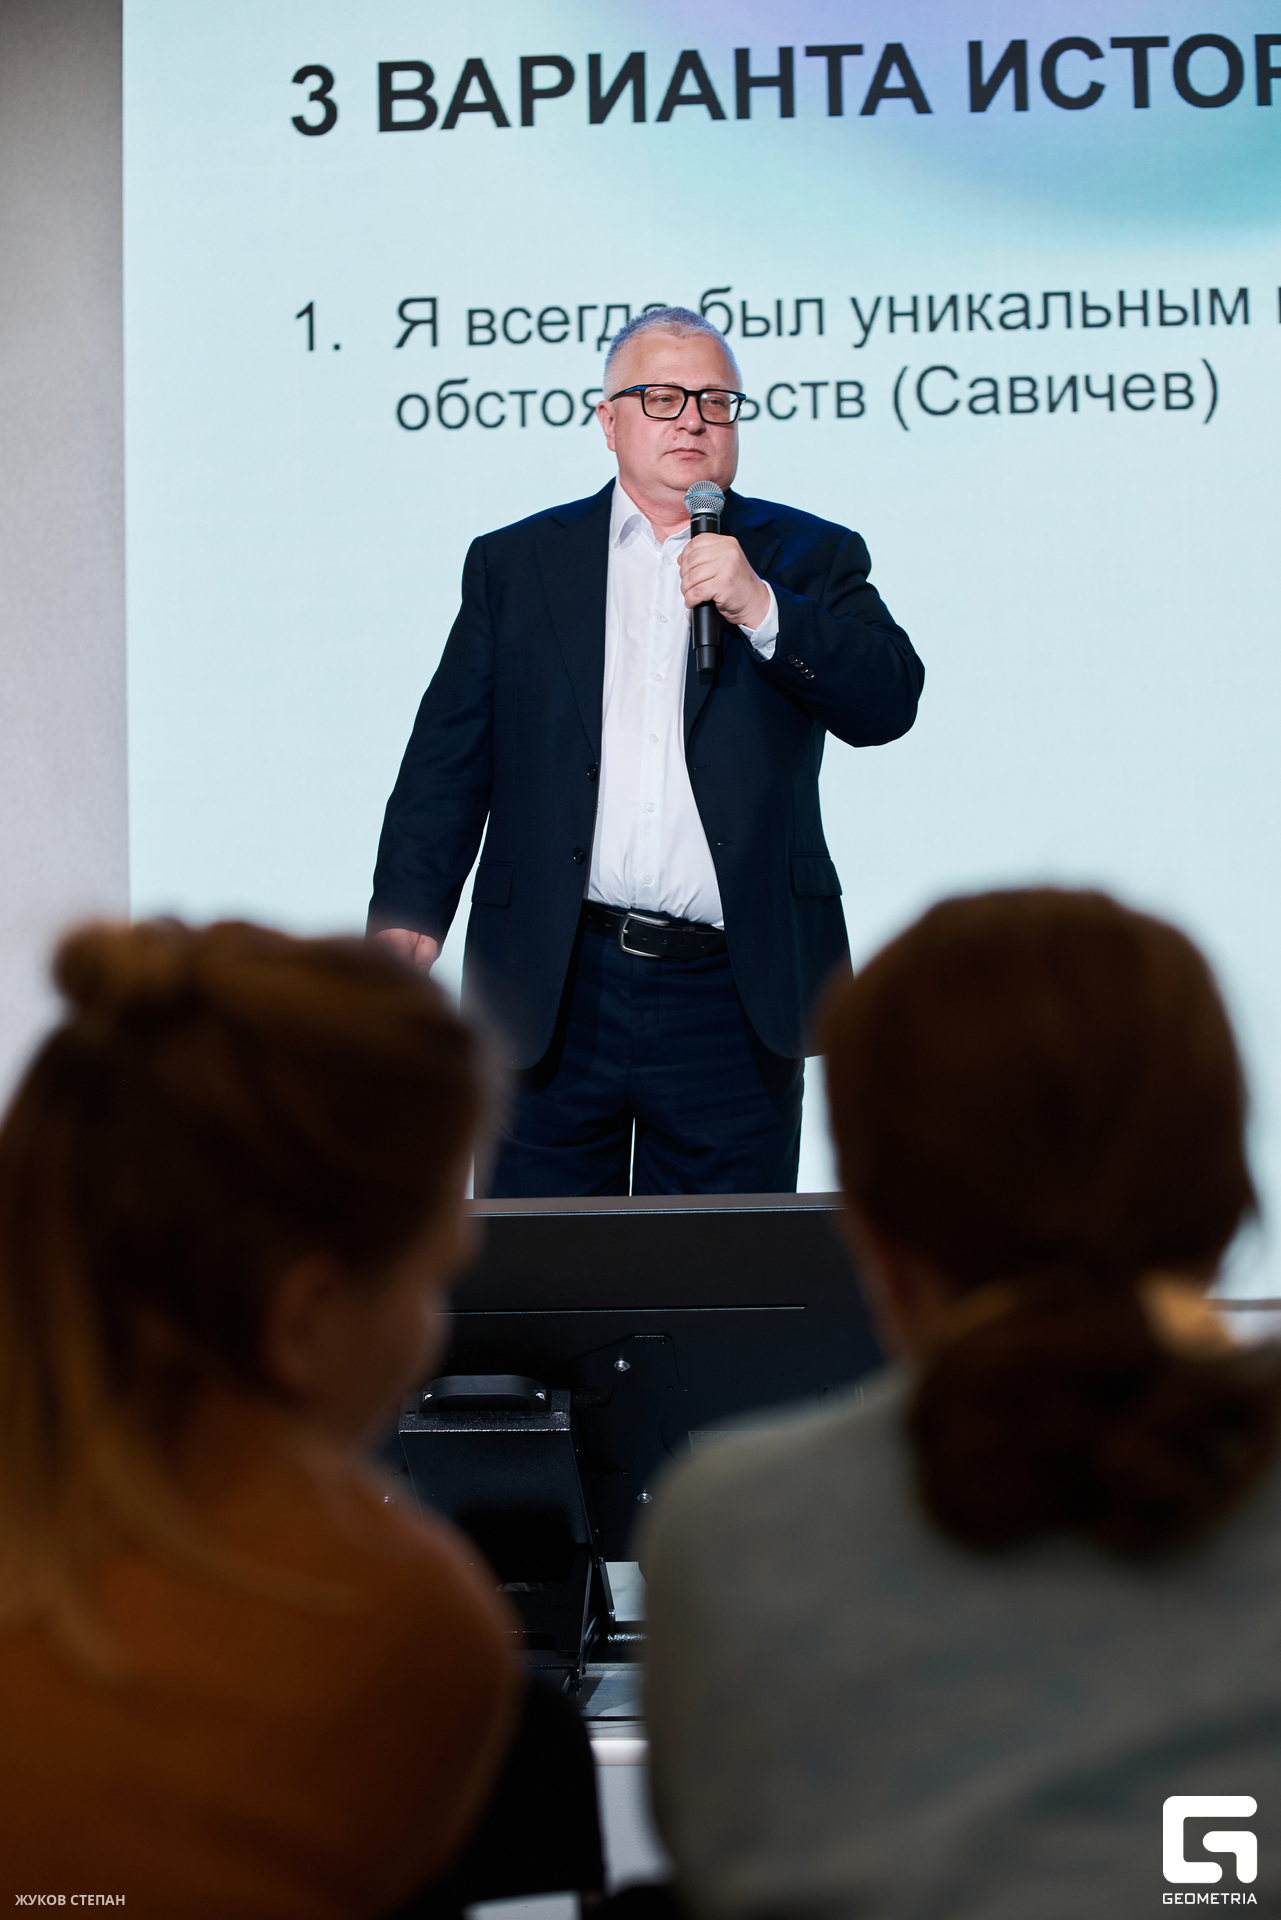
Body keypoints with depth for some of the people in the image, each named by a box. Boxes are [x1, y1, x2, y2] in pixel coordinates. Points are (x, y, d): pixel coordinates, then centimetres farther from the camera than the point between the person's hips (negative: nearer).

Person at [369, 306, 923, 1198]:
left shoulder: (807, 559, 11)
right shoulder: (517, 563, 12)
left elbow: (888, 701, -4)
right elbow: (449, 760, 6)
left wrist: (760, 609, -17)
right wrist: (407, 915, -7)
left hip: (733, 998, 0)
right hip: (553, 998, 0)